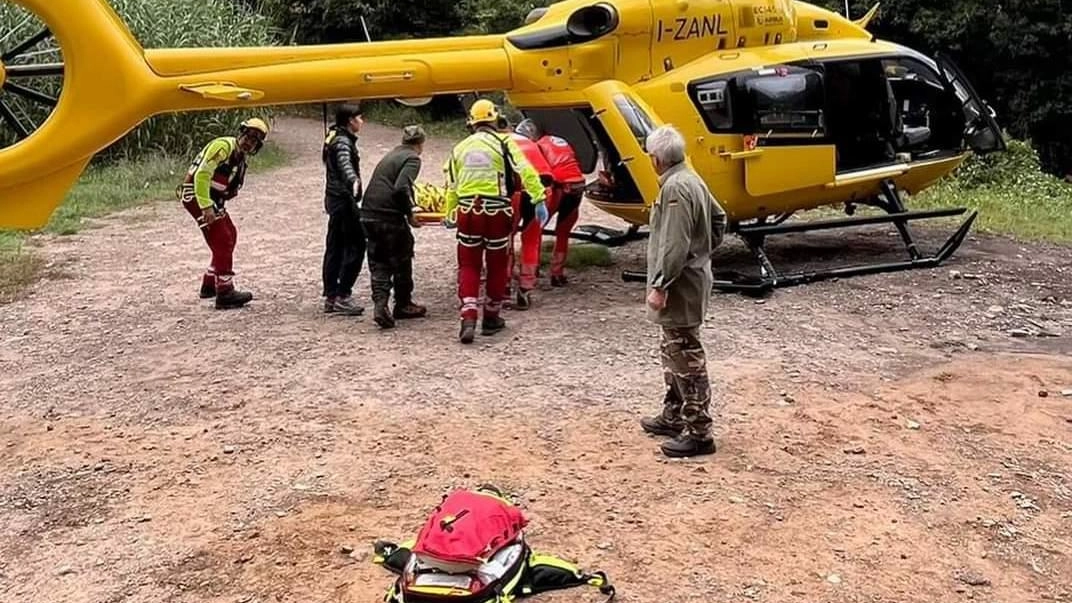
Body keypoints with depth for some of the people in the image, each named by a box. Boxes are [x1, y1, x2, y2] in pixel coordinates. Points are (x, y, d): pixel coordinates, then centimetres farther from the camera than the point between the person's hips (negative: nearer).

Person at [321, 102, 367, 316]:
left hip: (334, 200, 10)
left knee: (335, 248, 11)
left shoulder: (334, 138, 17)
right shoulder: (343, 141, -14)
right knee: (355, 247, -8)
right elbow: (345, 164, -35)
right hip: (344, 201, -10)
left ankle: (331, 297, 15)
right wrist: (354, 180, -54)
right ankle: (343, 295, -8)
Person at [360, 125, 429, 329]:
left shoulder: (391, 155, 20)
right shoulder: (412, 159, -5)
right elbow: (401, 188, -20)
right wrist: (410, 214, -10)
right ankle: (403, 305, 23)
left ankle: (380, 306, -7)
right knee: (402, 260, 10)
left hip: (369, 215, 7)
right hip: (390, 218, -7)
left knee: (378, 262, 8)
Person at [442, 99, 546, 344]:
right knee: (497, 265, 13)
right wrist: (538, 198, -15)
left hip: (468, 213, 3)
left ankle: (468, 317, -7)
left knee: (468, 266, 9)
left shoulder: (459, 148, 11)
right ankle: (491, 318, 22)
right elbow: (525, 171, -14)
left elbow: (452, 187, 16)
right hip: (497, 213, -2)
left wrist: (450, 215, 27)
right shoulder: (503, 143, -2)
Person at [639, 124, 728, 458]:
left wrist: (659, 286, -20)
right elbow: (718, 218, 22)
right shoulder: (692, 179, 11)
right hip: (693, 276, 11)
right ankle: (673, 416, 32)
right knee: (674, 352, 20)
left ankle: (698, 432, 0)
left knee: (686, 356, -5)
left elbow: (674, 245, -24)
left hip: (681, 285, -11)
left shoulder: (675, 187, -20)